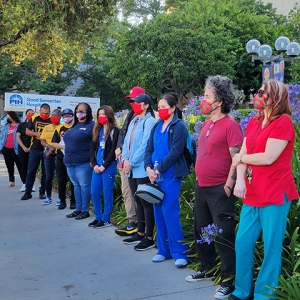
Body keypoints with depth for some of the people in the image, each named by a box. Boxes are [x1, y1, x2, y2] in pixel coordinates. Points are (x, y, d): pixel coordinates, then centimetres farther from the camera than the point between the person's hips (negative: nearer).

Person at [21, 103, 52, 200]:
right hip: (35, 149, 1)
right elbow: (27, 131, 5)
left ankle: (42, 192, 18)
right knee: (31, 171, 4)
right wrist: (36, 133, -14)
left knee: (45, 172, 7)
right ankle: (28, 192, 12)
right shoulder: (34, 118, 0)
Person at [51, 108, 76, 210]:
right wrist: (64, 146, -9)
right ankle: (62, 200, 18)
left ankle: (73, 201, 10)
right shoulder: (59, 128, 9)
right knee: (61, 180, 7)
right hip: (61, 158, 3)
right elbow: (54, 143, 6)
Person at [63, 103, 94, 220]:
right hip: (70, 162, 8)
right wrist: (67, 154, 17)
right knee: (76, 185, 12)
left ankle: (85, 211, 5)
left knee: (84, 185, -2)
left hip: (83, 163, -8)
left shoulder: (91, 125, -6)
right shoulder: (74, 126, 18)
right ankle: (78, 209, 20)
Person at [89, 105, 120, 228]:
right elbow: (93, 148, 11)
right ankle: (98, 217, 20)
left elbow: (113, 150, -12)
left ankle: (106, 219, 10)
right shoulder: (97, 130, 14)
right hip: (97, 165, 7)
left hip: (108, 166, -6)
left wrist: (104, 166, -13)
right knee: (94, 192, 8)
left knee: (107, 193, 1)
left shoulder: (114, 130, -6)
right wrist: (94, 164, -1)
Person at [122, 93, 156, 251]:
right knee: (138, 201, 15)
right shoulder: (133, 121, 16)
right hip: (131, 169, 8)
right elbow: (127, 142, 14)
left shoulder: (149, 121, -11)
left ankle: (149, 238, 5)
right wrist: (125, 160, -2)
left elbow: (145, 146, -17)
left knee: (146, 202, -2)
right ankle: (140, 233, 25)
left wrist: (132, 163, -14)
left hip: (142, 169, -8)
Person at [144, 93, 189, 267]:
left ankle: (179, 252, 2)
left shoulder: (179, 126, -7)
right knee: (159, 213, 9)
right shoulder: (157, 126, 13)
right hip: (156, 175, 7)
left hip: (170, 175, -7)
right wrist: (148, 168, -6)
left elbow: (175, 152, -14)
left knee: (169, 212, -8)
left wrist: (158, 170, -14)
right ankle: (164, 250, 19)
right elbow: (149, 148, 10)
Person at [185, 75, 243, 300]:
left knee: (223, 236, -1)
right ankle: (207, 269, 36)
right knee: (201, 231, 18)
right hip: (201, 187, 9)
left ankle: (228, 281, 12)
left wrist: (227, 187, -17)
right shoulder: (207, 123, 12)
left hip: (219, 189, -9)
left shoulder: (230, 125, -14)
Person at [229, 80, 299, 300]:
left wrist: (242, 158, -1)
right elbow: (242, 154, 5)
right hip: (253, 194, 7)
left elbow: (268, 158, -17)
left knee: (271, 248, 3)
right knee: (243, 243, 10)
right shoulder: (254, 122, 14)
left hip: (275, 194, -7)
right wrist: (240, 180, -11)